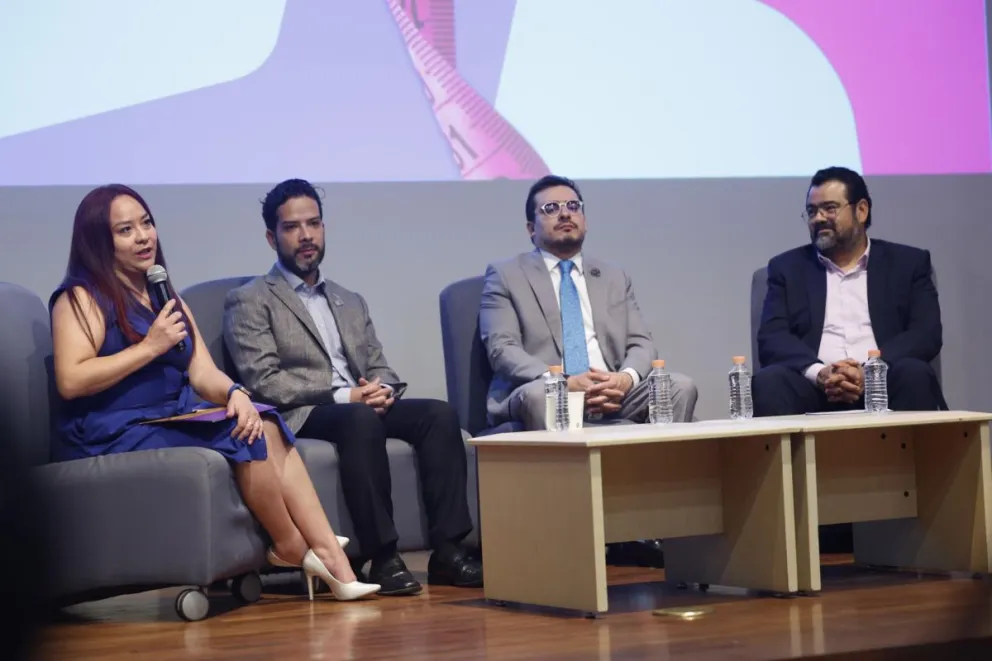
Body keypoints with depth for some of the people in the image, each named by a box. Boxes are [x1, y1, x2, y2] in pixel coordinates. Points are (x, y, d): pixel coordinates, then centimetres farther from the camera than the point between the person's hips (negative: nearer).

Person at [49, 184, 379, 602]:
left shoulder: (167, 298, 21)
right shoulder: (82, 298, -3)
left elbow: (203, 373, 10)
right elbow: (70, 382, -17)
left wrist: (234, 393, -13)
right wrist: (150, 347, -15)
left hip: (175, 422, 7)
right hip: (114, 438, -7)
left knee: (263, 426, -17)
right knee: (246, 437, -23)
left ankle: (329, 555, -26)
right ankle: (293, 550, -7)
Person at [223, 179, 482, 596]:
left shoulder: (351, 303, 26)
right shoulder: (249, 303, 5)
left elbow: (379, 369, 21)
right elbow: (263, 381, -7)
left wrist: (383, 389, -5)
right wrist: (341, 396, -16)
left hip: (362, 406, 6)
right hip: (299, 419, -6)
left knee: (439, 414, -22)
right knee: (360, 419, -38)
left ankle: (447, 550, -27)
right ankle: (381, 558, -37)